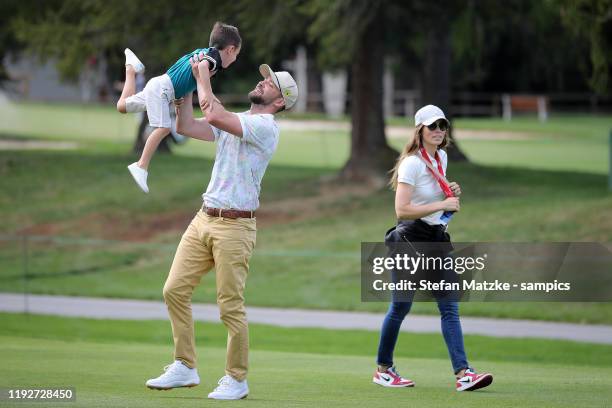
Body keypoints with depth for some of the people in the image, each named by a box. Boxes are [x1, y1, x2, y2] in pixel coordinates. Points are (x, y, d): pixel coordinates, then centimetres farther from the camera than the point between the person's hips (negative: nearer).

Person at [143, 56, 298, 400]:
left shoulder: (265, 126, -10)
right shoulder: (233, 122, 17)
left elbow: (214, 116, -23)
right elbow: (187, 127, 16)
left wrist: (204, 80, -9)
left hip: (235, 226, -8)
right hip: (204, 218, 8)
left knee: (231, 307, -5)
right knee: (175, 290, 2)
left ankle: (237, 379, 7)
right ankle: (185, 368, 10)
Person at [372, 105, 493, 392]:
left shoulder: (442, 158, 9)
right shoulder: (412, 163, -15)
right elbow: (402, 210, -22)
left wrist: (451, 192, 4)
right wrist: (442, 204, -21)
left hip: (437, 238, 7)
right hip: (410, 240, -7)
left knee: (450, 308, -3)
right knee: (400, 308, 3)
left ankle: (463, 373, -9)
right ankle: (383, 370, 19)